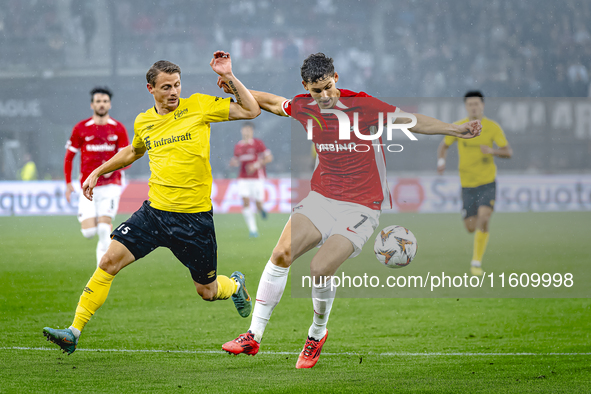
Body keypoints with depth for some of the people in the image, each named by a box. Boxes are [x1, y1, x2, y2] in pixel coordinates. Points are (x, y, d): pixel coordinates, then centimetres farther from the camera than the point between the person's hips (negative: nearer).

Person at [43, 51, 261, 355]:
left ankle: (235, 284, 46)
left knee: (207, 291, 8)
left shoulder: (199, 106, -3)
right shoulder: (143, 122, 8)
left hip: (195, 216, -3)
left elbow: (251, 111, -5)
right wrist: (98, 172, 31)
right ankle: (74, 332, -10)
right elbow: (133, 151, 31)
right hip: (154, 212, 3)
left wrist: (229, 77, -13)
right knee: (110, 261, -14)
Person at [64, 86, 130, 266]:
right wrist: (68, 183, 5)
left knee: (104, 228, -15)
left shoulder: (118, 129, 3)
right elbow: (69, 157, 10)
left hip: (111, 185, -1)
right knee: (88, 232, -8)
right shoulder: (81, 128, 3)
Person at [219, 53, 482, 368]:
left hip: (361, 208, -4)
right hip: (321, 198, 4)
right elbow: (271, 102, 24)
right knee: (281, 254, -14)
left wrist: (456, 130, -10)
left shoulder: (362, 105, -11)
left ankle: (317, 334, 8)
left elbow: (411, 121, -4)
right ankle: (254, 336, -5)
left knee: (320, 269, -20)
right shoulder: (304, 108, 2)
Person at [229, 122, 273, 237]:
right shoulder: (238, 146, 8)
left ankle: (261, 209, 37)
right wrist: (233, 162, -4)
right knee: (245, 201, -13)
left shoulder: (258, 143, -6)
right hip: (243, 179, 3)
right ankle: (253, 230, -10)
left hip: (257, 177, -3)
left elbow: (269, 158, -6)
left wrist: (256, 165, -18)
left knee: (258, 203, -5)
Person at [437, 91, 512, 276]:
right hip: (467, 184, 2)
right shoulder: (458, 127, -3)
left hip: (488, 182, -2)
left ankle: (477, 261, -9)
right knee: (471, 227, 4)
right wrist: (441, 161, -9)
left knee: (483, 220, -20)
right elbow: (443, 146, 12)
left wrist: (492, 151, -24)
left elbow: (508, 152, -4)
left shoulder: (493, 127, -5)